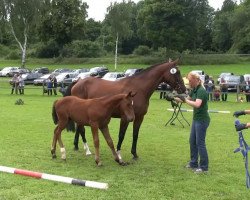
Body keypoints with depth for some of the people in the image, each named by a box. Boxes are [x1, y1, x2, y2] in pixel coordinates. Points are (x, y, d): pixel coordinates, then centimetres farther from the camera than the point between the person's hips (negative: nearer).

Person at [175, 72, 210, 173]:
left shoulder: (201, 91, -21)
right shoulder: (194, 90, 7)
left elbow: (197, 104, -34)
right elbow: (188, 99, 18)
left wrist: (185, 100, -28)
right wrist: (175, 98, 6)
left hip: (202, 120, -10)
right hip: (196, 119, 10)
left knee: (200, 143, -3)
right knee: (192, 141, 16)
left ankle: (204, 167, 6)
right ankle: (193, 163, 28)